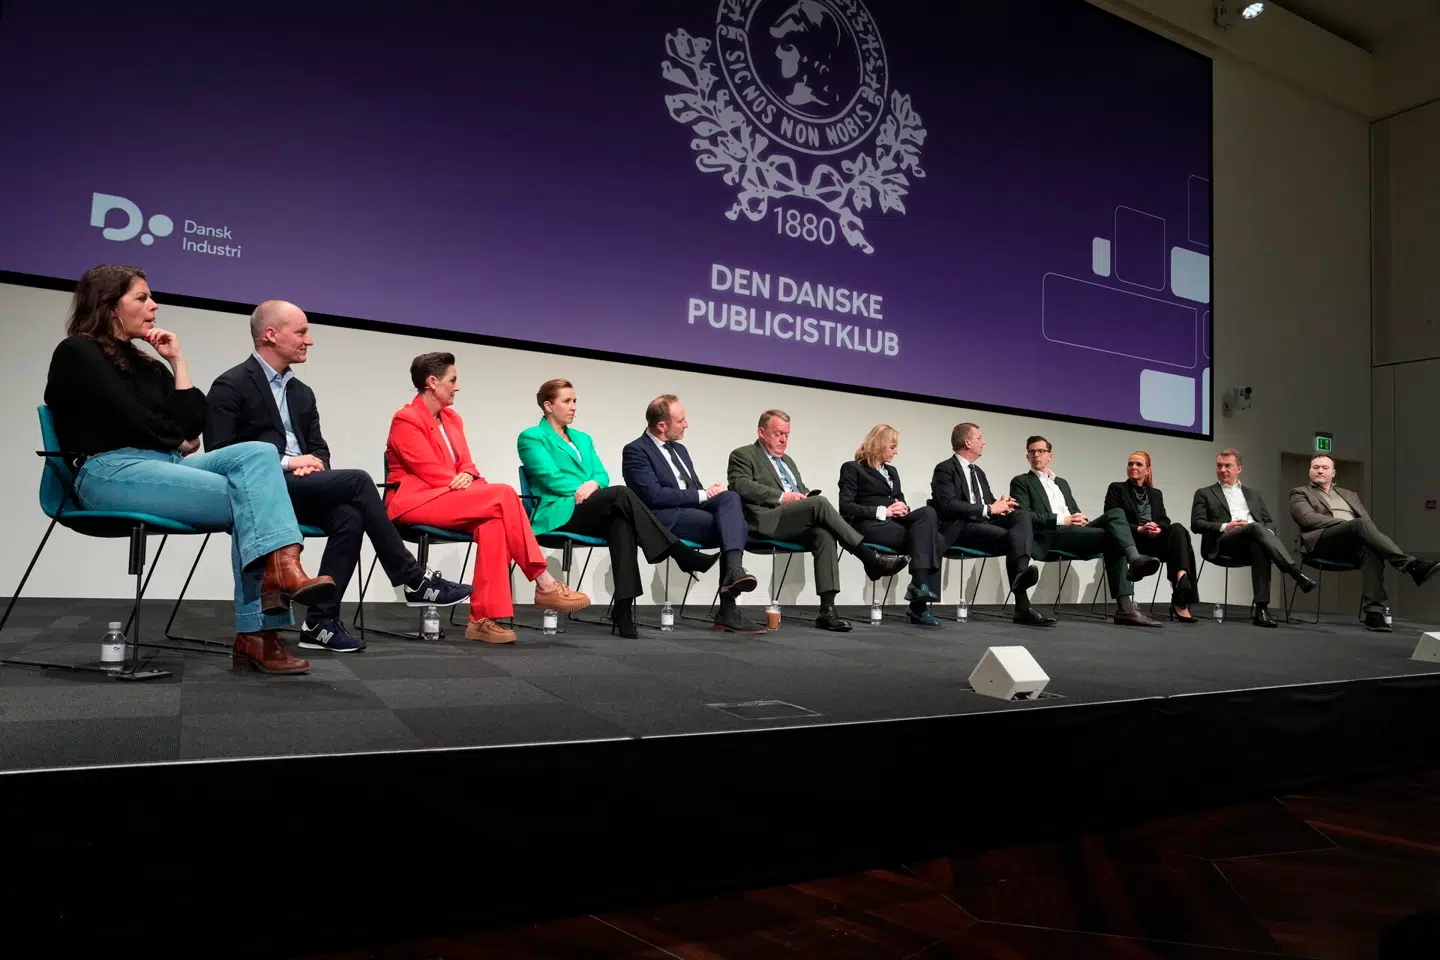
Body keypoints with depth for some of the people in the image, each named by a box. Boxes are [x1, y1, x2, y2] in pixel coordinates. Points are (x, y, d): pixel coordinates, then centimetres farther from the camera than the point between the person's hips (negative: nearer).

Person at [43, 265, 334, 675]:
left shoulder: (146, 364, 24)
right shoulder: (78, 353, 2)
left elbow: (192, 423, 9)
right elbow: (131, 420, -10)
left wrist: (177, 359, 10)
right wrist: (180, 443, 5)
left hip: (164, 464, 7)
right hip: (111, 473, -7)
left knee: (258, 452, -20)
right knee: (244, 495, -22)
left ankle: (273, 588, -34)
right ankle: (254, 633, -26)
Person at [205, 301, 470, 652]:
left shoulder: (302, 393, 20)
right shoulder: (231, 386, -2)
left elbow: (319, 449, 20)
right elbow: (219, 453, -11)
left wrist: (311, 464, -4)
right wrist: (286, 463, -15)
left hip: (299, 488, 7)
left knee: (349, 515, -27)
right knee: (357, 481, -25)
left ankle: (321, 621, -23)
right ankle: (414, 582, -18)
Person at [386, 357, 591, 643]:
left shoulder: (452, 419, 17)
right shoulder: (406, 420, -7)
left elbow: (465, 464, 12)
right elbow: (432, 472, -13)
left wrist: (468, 476, -12)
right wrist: (466, 486, -13)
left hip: (448, 499, 7)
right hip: (416, 501, -7)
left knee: (492, 523, -29)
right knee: (504, 494, -26)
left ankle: (484, 617, -31)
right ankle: (544, 585, -23)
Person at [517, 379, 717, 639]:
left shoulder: (582, 438, 27)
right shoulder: (531, 438, 7)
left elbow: (602, 475, 13)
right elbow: (550, 477, -7)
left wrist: (593, 484, -10)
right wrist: (581, 490, -14)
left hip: (592, 512, 6)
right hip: (559, 512, -5)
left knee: (621, 521, -33)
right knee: (622, 494, -31)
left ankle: (624, 610, -39)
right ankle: (684, 556, -32)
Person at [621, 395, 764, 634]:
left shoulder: (679, 449, 23)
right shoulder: (636, 450, -4)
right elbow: (654, 495, -16)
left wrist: (710, 491, -2)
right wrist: (703, 495, -13)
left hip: (693, 510, 7)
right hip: (666, 519, -7)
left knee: (730, 496, -22)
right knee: (733, 526, -23)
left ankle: (733, 571, -32)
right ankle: (727, 610, -24)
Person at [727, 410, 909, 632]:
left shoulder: (788, 461, 32)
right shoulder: (743, 455, 9)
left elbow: (803, 490, 28)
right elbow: (742, 486, -9)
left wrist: (805, 495, 1)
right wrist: (781, 496, -17)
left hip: (797, 524, 7)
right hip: (766, 521, -7)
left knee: (824, 535, -28)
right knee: (819, 502, -29)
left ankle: (827, 609, -35)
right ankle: (871, 559, -26)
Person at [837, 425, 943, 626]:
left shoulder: (892, 471, 28)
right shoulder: (852, 468, 6)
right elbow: (846, 507, -6)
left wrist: (904, 508, -2)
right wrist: (882, 511, -14)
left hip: (895, 523, 7)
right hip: (870, 526, -7)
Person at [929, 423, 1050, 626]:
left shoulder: (978, 471, 26)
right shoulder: (945, 469, -2)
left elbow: (989, 502, 26)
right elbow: (950, 506, -17)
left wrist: (1000, 504, -1)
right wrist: (989, 509, -16)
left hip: (984, 522, 8)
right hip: (960, 528, -8)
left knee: (1023, 515, -22)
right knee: (1011, 537, -31)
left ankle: (1021, 571, -46)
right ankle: (1023, 607, -37)